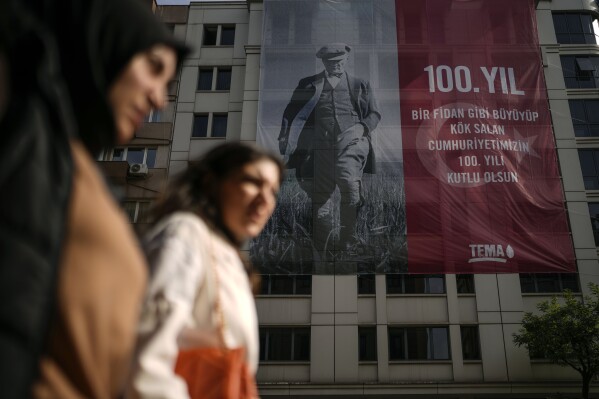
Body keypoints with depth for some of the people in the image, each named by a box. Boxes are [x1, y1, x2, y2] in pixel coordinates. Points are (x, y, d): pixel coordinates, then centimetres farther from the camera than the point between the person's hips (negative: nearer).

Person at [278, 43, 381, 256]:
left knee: (350, 187, -20)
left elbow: (374, 113, 18)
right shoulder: (309, 85, 15)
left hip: (351, 143, -1)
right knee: (320, 194, 4)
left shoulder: (360, 85, 17)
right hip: (322, 146, 1)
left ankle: (348, 243, -8)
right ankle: (321, 246, 18)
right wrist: (284, 136, 3)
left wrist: (362, 127, -1)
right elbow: (291, 112, 16)